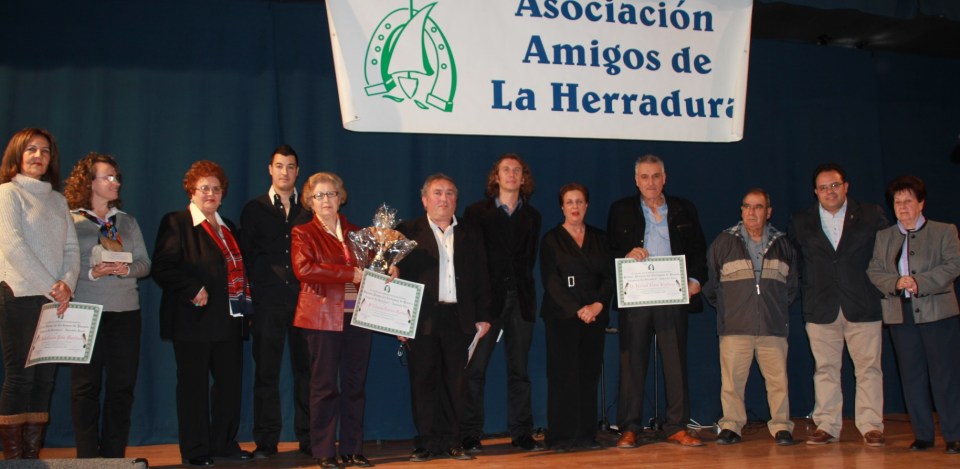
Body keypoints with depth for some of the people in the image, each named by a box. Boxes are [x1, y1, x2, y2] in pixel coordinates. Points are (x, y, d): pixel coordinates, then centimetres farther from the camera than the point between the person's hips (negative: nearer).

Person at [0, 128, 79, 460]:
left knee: (45, 378, 3)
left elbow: (71, 248, 11)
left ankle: (33, 453, 9)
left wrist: (67, 283, -8)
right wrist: (50, 287, -14)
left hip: (56, 300, 5)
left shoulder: (57, 199, 19)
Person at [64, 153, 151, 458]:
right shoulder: (71, 221, 2)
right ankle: (88, 456, 6)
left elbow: (145, 263, 11)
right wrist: (91, 273, -18)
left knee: (122, 386, 3)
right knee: (86, 386, -1)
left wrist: (127, 269, -9)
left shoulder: (127, 221, 15)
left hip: (126, 310, 4)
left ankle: (114, 455, 12)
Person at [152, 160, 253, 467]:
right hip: (194, 319, -6)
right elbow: (162, 268, -11)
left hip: (229, 319, 6)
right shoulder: (176, 223, -1)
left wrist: (245, 304, 10)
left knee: (230, 382, 7)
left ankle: (224, 443, 20)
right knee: (193, 384, 1)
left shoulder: (228, 228, 19)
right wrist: (193, 291, -19)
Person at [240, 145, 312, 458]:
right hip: (268, 302, 0)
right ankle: (266, 441, 9)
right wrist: (257, 290, 0)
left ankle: (308, 438, 10)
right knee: (266, 372, 2)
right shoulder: (254, 209, 11)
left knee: (305, 370, 2)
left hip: (304, 300, 0)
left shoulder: (310, 209, 11)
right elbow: (248, 255, 9)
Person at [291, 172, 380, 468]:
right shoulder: (303, 233, 4)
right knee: (325, 386, 0)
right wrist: (350, 274, -18)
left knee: (355, 385, 6)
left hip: (358, 317, 4)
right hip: (324, 317, -4)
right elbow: (304, 269, -13)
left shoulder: (356, 233, 17)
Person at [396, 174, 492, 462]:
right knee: (423, 382, 3)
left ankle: (452, 442, 14)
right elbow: (399, 274, 0)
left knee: (455, 382, 5)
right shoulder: (408, 231, 5)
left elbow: (481, 277, 12)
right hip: (422, 319, -2)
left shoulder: (471, 234, 14)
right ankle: (426, 443, 11)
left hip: (459, 319, 2)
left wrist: (483, 316, 5)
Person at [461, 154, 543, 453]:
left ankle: (522, 434, 13)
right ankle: (470, 436, 3)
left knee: (519, 369, 7)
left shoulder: (532, 216, 14)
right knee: (475, 369, -3)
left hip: (520, 298, 3)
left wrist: (521, 284, -1)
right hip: (487, 298, -3)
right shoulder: (476, 212, 5)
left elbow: (530, 258, 11)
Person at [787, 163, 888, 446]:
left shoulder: (871, 216, 4)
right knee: (825, 369, 5)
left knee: (868, 368, 0)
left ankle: (871, 426, 6)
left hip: (863, 306, -1)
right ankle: (827, 426, 10)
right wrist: (809, 291, 8)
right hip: (821, 309, 1)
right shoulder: (800, 222, 8)